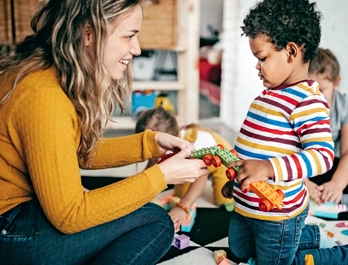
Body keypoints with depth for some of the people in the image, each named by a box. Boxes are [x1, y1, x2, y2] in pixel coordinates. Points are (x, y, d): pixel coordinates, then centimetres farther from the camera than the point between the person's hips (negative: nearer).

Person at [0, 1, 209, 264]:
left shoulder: (68, 78, -1)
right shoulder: (44, 96, -29)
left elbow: (81, 152, 10)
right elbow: (68, 215, -25)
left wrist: (151, 142, -1)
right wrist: (161, 175, -20)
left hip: (29, 205, 9)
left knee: (152, 219, 11)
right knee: (155, 221, -7)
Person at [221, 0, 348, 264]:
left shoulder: (307, 101, -24)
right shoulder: (271, 93, 4)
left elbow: (322, 155, -31)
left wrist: (269, 168, -41)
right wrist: (236, 179, 19)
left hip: (277, 211, -10)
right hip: (246, 203, 10)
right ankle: (313, 236, 38)